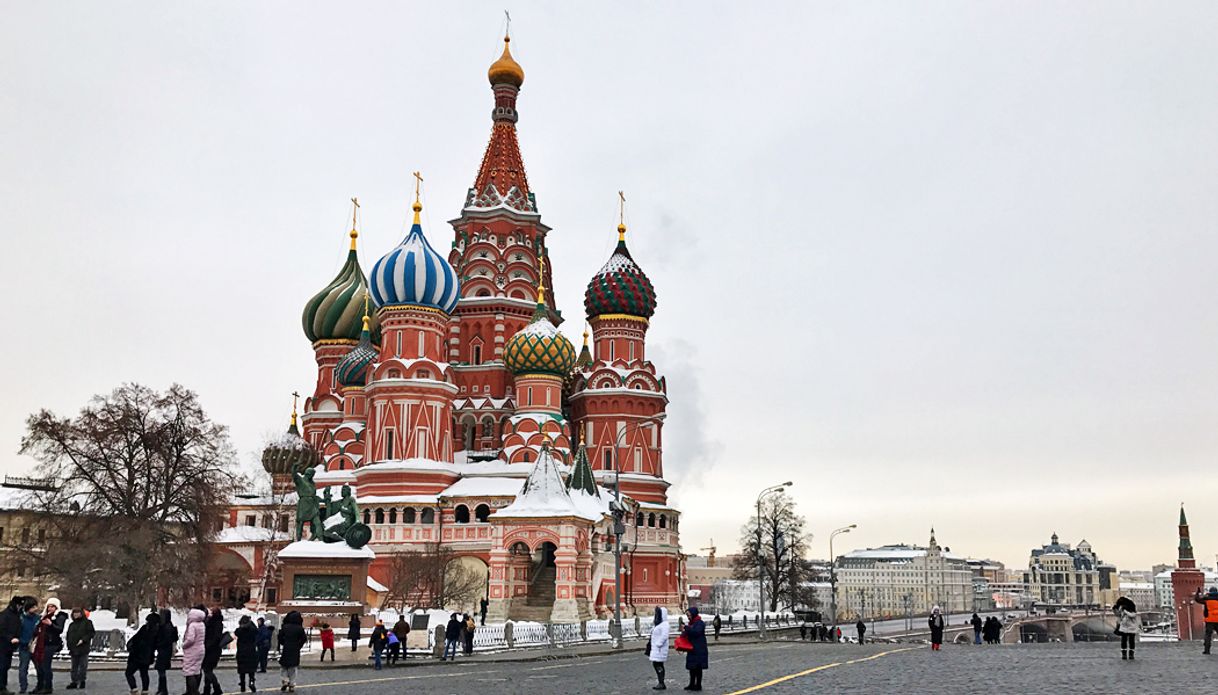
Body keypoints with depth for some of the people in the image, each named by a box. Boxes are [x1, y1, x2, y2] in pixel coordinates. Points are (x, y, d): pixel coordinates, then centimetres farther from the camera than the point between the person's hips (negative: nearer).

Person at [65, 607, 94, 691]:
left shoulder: (87, 622, 1)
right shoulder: (71, 625, 18)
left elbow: (91, 633, -6)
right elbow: (68, 636, 19)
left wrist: (83, 640, -18)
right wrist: (69, 646, 7)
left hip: (83, 648, -6)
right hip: (73, 649, 6)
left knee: (83, 666, -3)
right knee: (74, 667, 8)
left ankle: (82, 681, 4)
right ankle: (74, 681, 12)